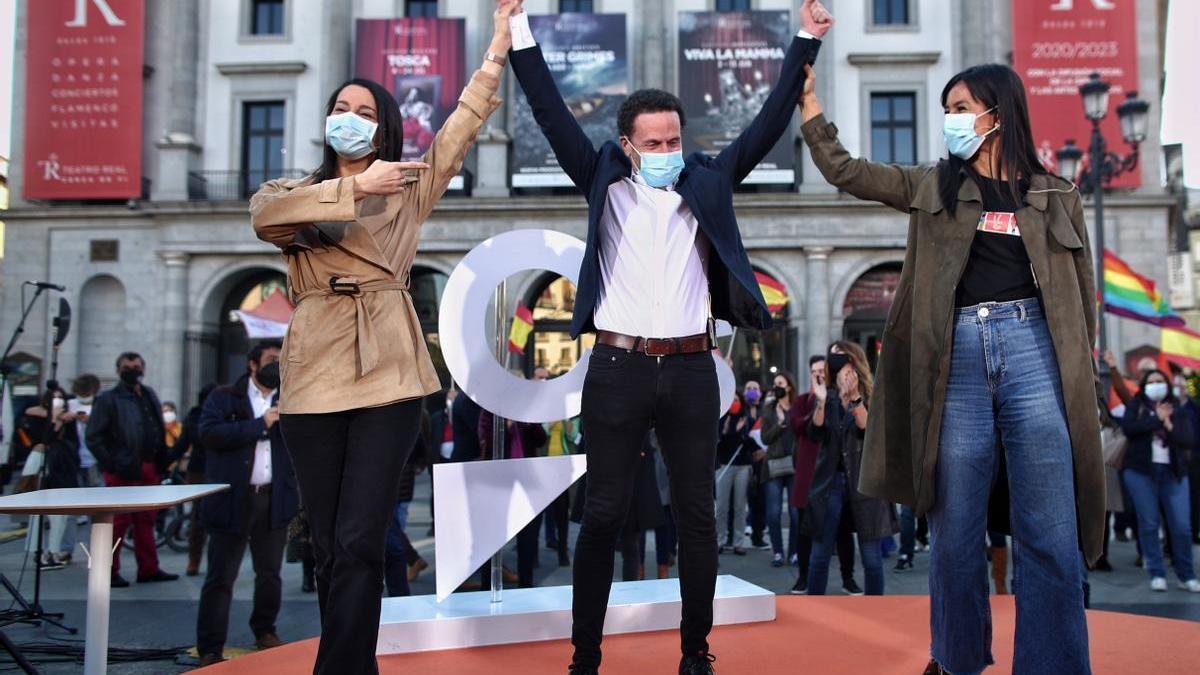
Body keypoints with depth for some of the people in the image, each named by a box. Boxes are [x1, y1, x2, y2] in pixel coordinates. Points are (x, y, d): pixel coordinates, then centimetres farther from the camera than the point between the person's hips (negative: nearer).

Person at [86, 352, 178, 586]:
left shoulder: (150, 396, 15)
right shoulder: (108, 400, -5)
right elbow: (94, 437, -9)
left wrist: (160, 462, 9)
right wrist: (112, 464, -15)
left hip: (148, 469, 6)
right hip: (124, 470, -6)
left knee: (146, 520, 11)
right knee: (118, 521, -2)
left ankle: (149, 569, 18)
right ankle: (109, 573, 8)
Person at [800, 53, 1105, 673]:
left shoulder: (1055, 199, 11)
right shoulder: (933, 187, 14)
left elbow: (1083, 298, 12)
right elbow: (843, 171, 10)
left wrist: (1082, 378, 7)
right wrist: (807, 97, 5)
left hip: (1033, 350, -1)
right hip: (957, 356, 1)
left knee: (1050, 537, -3)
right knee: (955, 533, 6)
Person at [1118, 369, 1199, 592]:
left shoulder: (1178, 409, 11)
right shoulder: (1135, 406, 8)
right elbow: (1128, 427, -11)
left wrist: (1168, 425, -13)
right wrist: (1157, 419, -9)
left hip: (1173, 472, 1)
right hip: (1141, 470, -1)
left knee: (1181, 525, -4)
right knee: (1149, 523, -2)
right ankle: (1157, 574, 4)